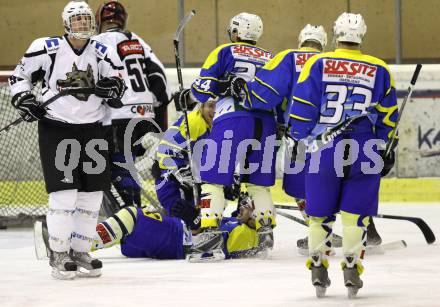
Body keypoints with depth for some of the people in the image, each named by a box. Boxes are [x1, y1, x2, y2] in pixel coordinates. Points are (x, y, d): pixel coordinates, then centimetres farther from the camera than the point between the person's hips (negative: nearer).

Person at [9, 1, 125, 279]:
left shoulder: (103, 54, 3)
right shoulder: (46, 48, -6)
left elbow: (118, 95, 11)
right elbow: (20, 75, 5)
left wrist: (113, 88, -11)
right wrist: (23, 99, -9)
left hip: (91, 129, 4)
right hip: (55, 128, -4)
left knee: (92, 194, 5)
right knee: (64, 192, -11)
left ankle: (80, 251, 18)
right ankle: (58, 254, -1)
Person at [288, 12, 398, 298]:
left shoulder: (318, 64, 2)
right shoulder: (380, 70, 7)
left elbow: (302, 107, 0)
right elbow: (388, 116, 12)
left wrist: (299, 138, 11)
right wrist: (387, 149, 21)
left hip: (325, 148, 0)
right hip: (365, 152, 0)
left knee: (320, 211, 12)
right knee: (356, 213, 7)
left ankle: (318, 267, 15)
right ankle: (352, 268, 2)